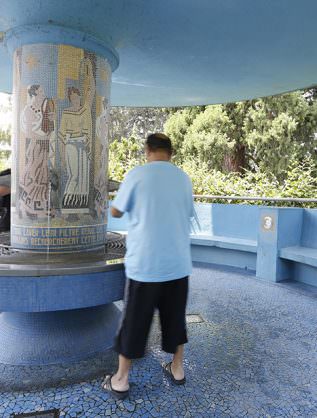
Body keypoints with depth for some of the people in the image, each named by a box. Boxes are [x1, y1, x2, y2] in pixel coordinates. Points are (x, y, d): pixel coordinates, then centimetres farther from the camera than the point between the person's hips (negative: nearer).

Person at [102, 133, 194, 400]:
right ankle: (177, 369, 34)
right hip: (178, 263, 4)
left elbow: (116, 212, 2)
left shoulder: (137, 175, -8)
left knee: (135, 321, 10)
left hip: (145, 264, -3)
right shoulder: (183, 178, 4)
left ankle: (121, 380, 24)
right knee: (175, 317, 19)